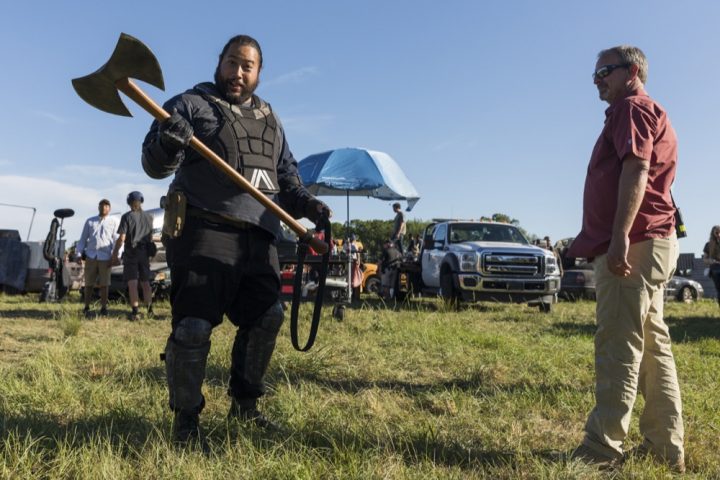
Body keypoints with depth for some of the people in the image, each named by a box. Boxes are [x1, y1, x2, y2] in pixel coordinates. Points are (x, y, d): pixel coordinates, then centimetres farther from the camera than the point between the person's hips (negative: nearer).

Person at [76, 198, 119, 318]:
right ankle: (86, 308, 16)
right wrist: (79, 253, 5)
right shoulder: (90, 221, 15)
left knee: (104, 284, 3)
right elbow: (83, 239, 16)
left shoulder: (114, 221, 9)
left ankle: (103, 308, 14)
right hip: (91, 256, 2)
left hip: (105, 257, -2)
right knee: (89, 284, 6)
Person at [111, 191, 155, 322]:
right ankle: (149, 310, 17)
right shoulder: (149, 217, 6)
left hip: (131, 253, -4)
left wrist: (115, 254, -5)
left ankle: (135, 312, -9)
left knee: (132, 283, -4)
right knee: (145, 282, 14)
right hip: (145, 252, 4)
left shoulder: (127, 217, -8)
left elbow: (121, 238, -13)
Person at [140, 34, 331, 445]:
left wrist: (307, 204, 1)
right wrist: (167, 145, -26)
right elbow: (154, 165, -2)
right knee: (194, 326, -9)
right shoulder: (191, 104, 5)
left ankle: (245, 403, 28)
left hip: (258, 235, 6)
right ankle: (186, 416, 11)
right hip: (205, 229, -6)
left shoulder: (269, 119, 21)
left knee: (267, 316, 10)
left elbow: (287, 177, 21)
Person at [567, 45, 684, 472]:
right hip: (650, 243, 10)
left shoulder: (632, 107, -2)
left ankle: (602, 449, -7)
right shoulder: (647, 113, 28)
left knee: (618, 347, -11)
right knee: (653, 346, 10)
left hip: (632, 243, -10)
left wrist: (619, 238, -27)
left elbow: (636, 170, -17)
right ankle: (667, 448, 16)